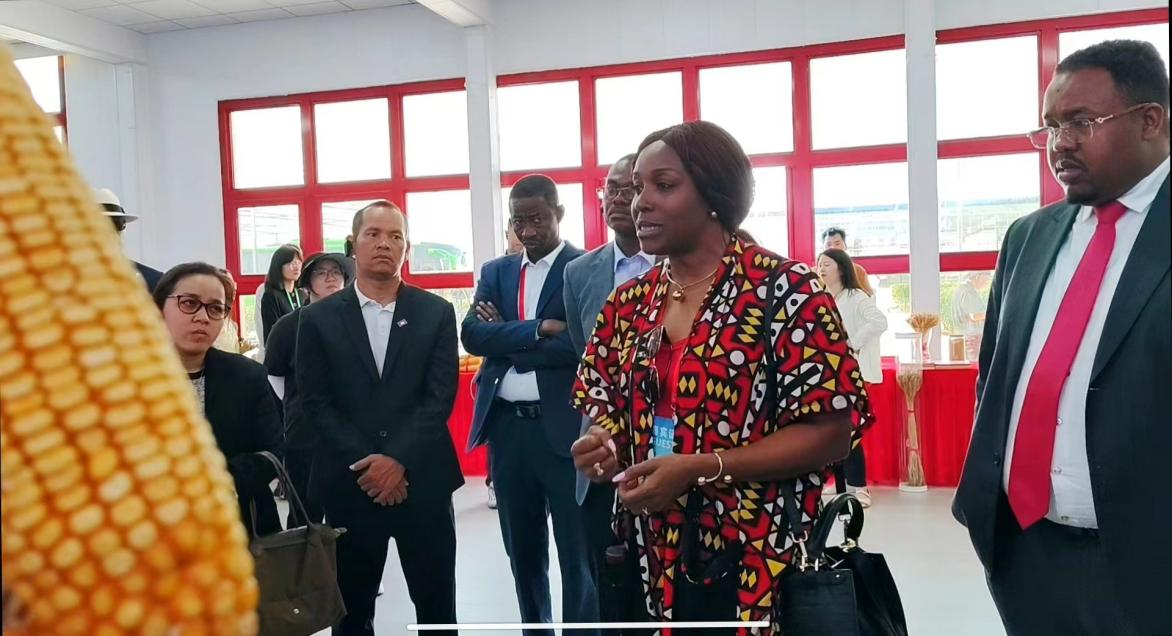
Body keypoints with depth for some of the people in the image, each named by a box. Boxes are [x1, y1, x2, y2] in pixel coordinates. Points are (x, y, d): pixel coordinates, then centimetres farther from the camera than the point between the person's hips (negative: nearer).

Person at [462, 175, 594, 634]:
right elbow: (473, 335, -3)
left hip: (565, 428, -5)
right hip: (507, 428, 6)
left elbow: (579, 346, -17)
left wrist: (506, 340, -7)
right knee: (522, 550, 18)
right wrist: (539, 328, -16)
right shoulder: (496, 272, 12)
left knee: (577, 555, 4)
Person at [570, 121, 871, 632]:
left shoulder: (786, 290, -12)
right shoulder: (628, 304, 6)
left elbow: (830, 432, -15)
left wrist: (700, 468, -22)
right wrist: (605, 445, -8)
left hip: (762, 563, -5)